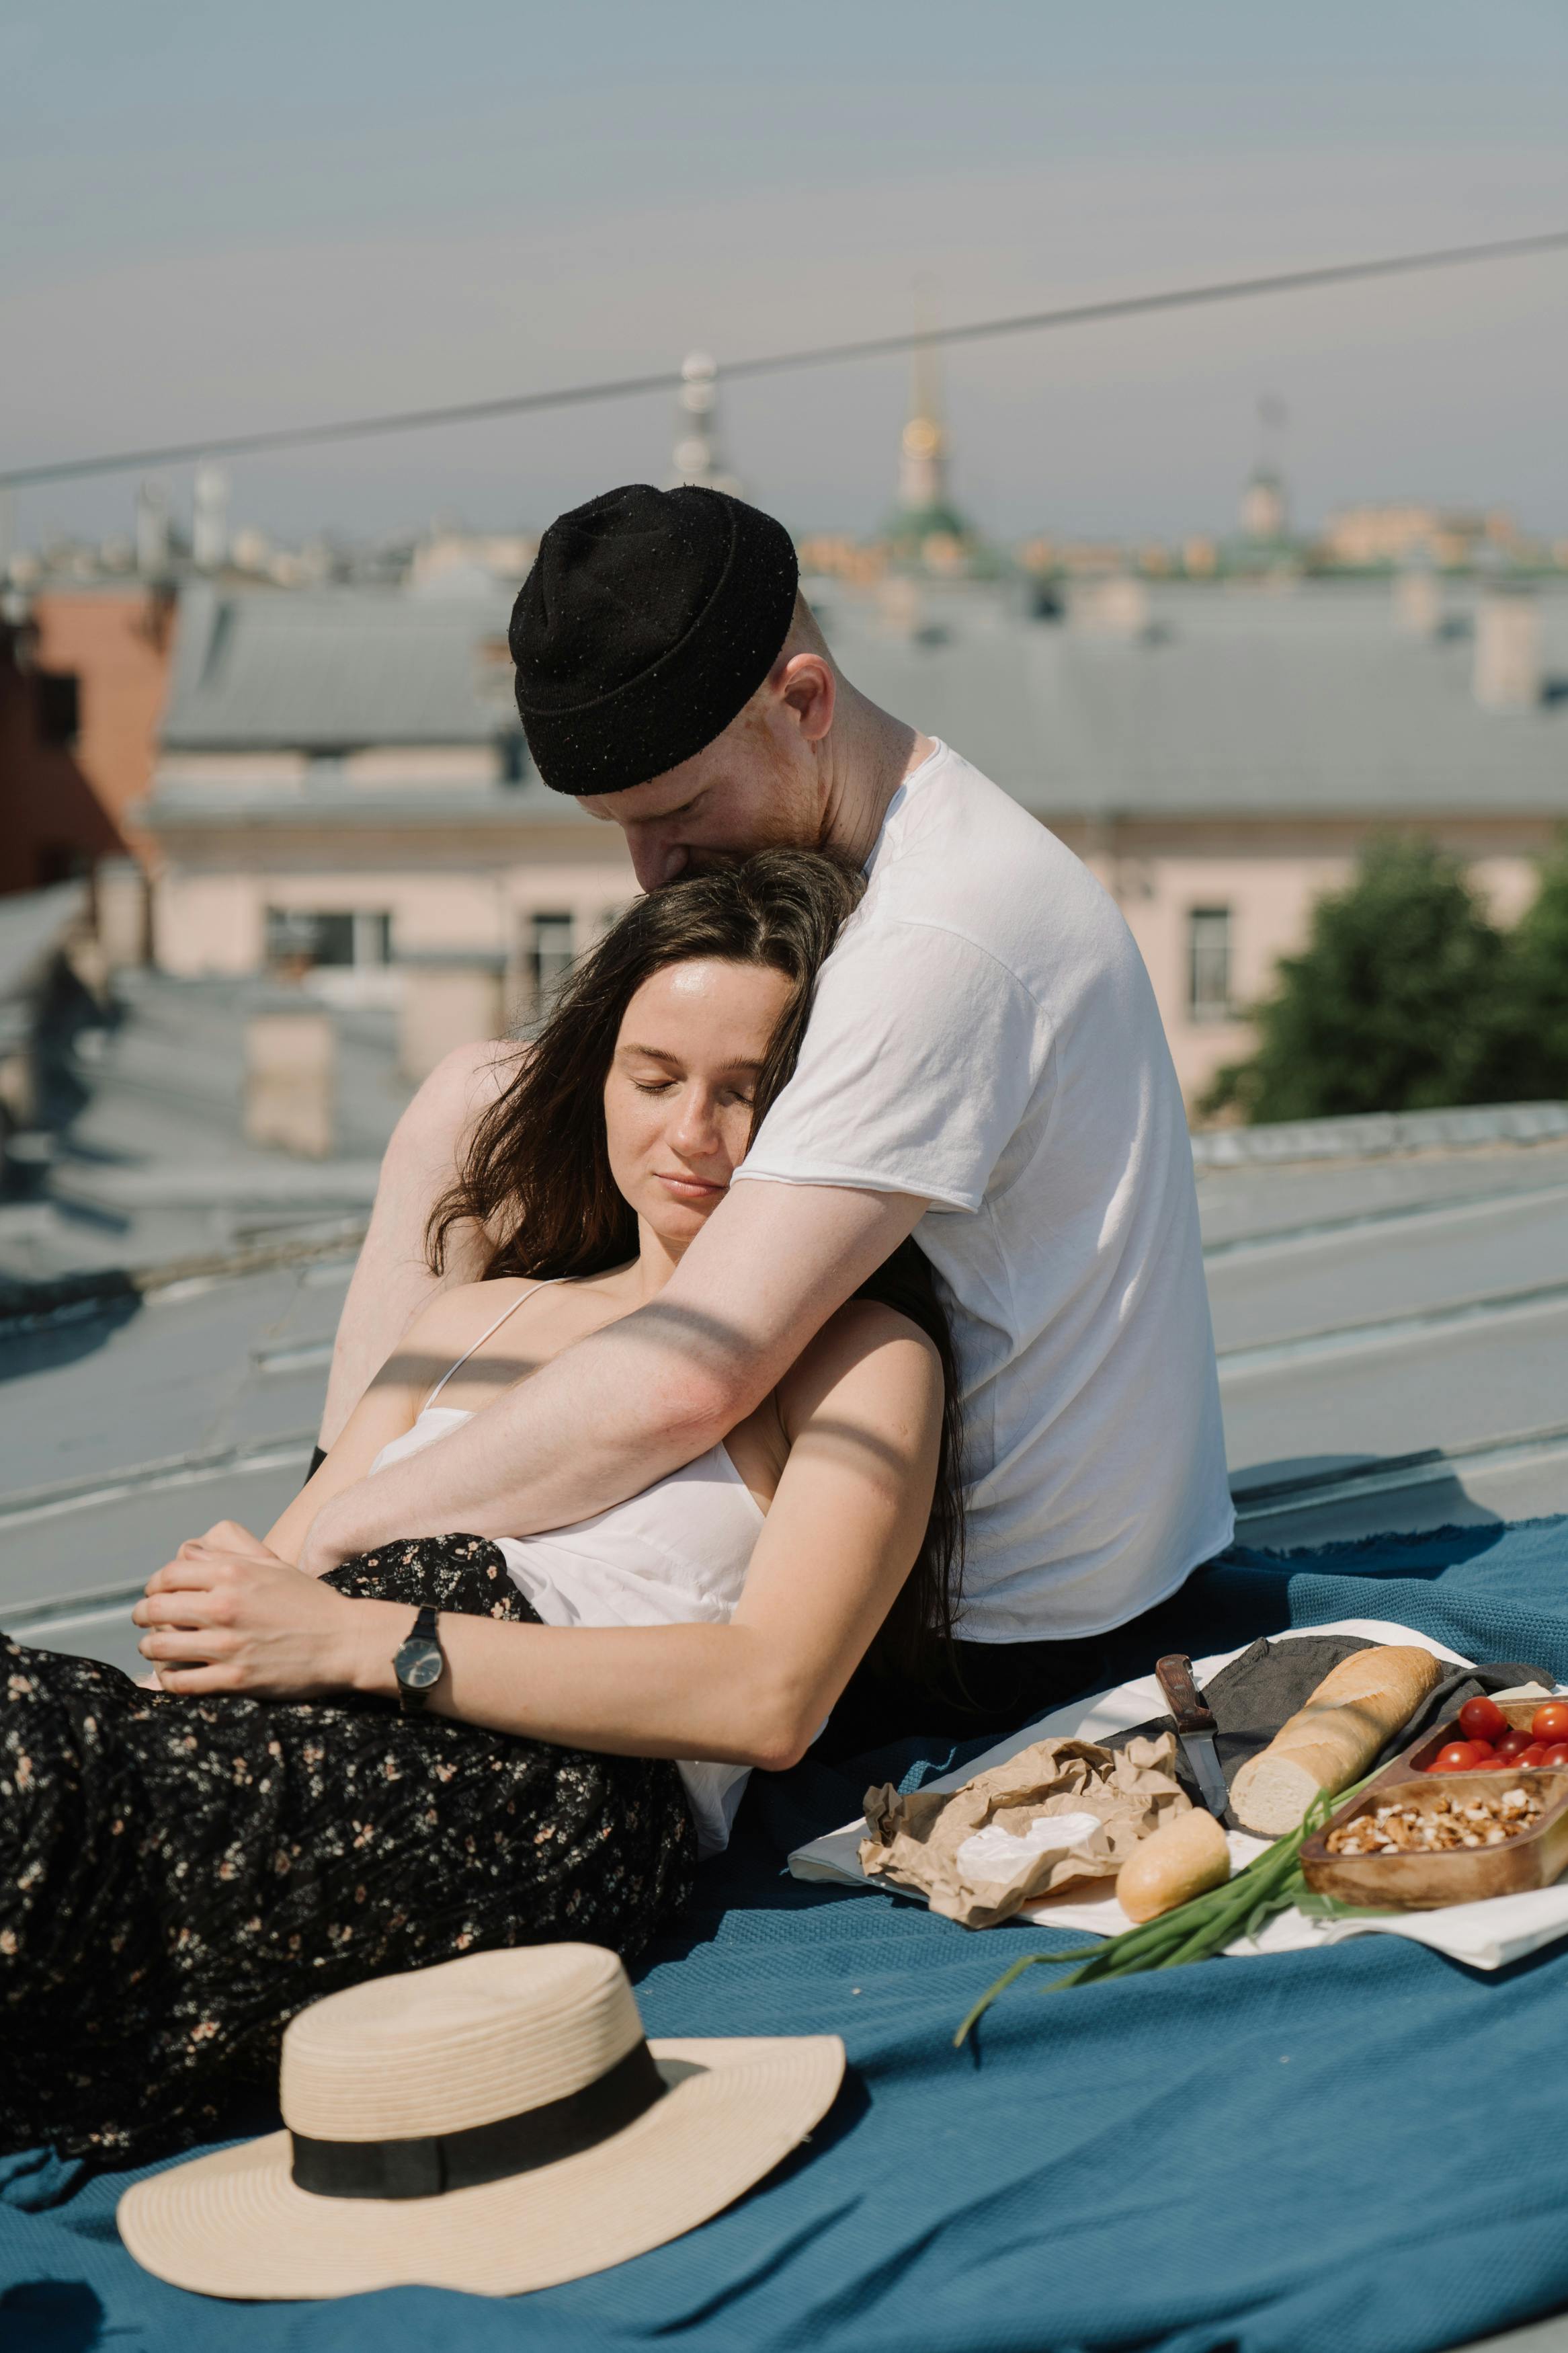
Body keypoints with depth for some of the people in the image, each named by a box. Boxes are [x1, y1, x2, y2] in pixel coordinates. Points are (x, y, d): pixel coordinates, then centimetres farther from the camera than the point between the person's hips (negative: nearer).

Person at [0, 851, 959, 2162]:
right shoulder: (476, 1323, 30)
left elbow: (769, 1695, -4)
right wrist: (206, 1600, -5)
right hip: (295, 1764, 5)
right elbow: (283, 1582, 21)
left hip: (552, 1808, -5)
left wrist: (364, 1641, -11)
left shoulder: (866, 1361, 12)